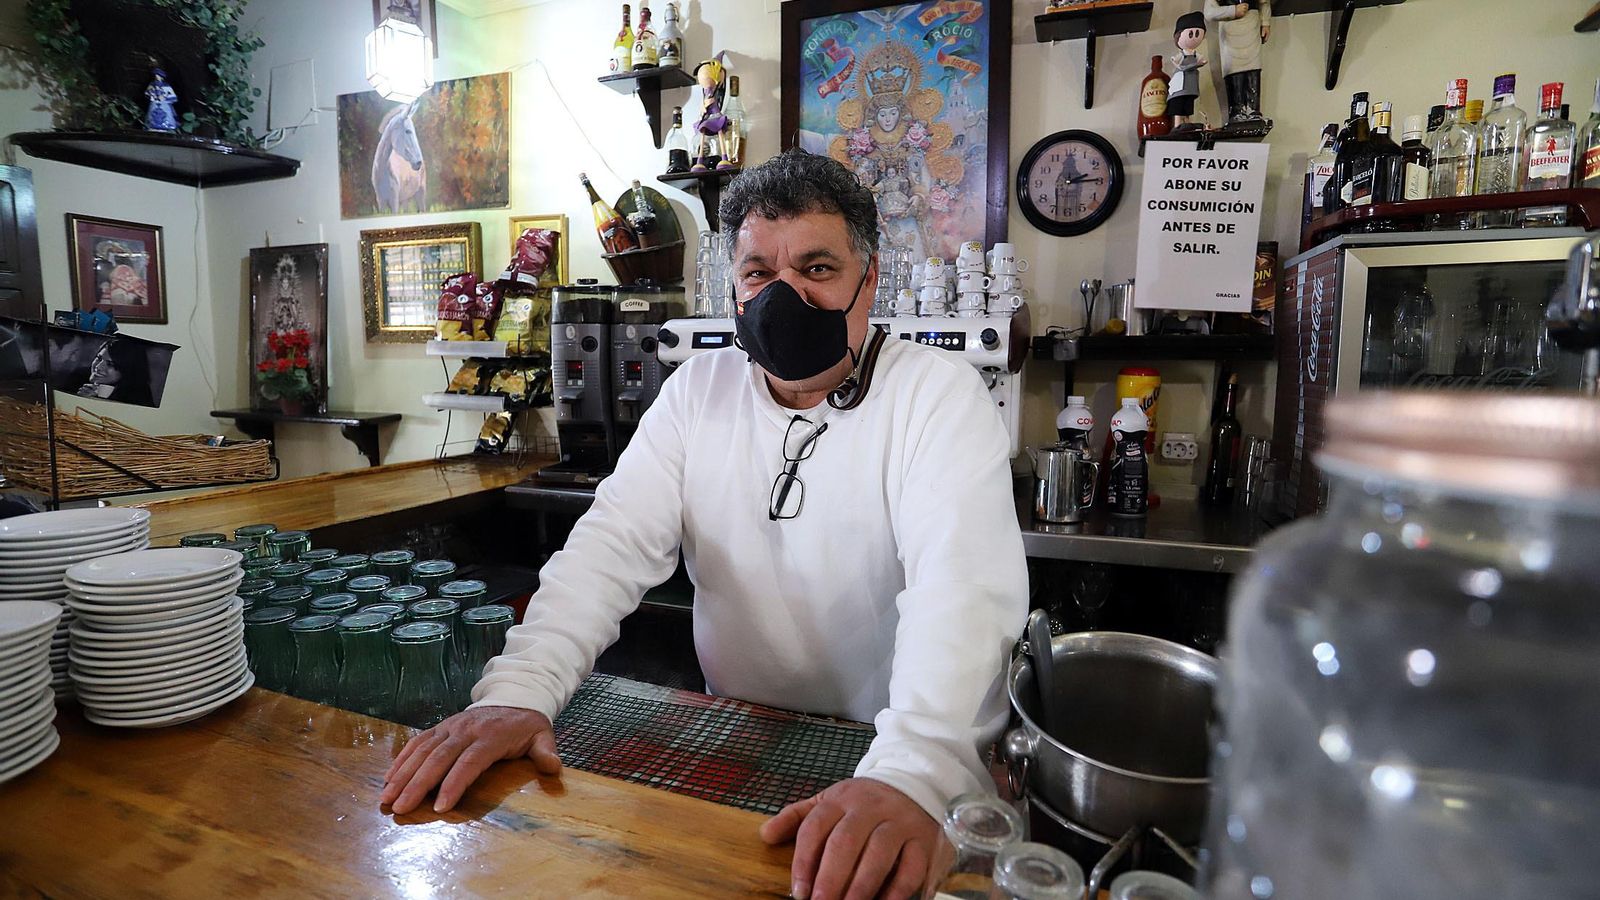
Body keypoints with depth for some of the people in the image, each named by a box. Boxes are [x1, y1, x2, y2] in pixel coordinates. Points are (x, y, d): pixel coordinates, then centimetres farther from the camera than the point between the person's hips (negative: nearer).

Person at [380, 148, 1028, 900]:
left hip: (889, 759, -2)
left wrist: (911, 774, -38)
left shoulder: (940, 396, -12)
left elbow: (963, 583, -24)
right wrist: (519, 690, -23)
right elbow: (615, 543, -8)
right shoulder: (698, 390, 0)